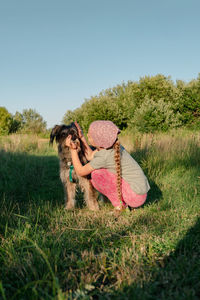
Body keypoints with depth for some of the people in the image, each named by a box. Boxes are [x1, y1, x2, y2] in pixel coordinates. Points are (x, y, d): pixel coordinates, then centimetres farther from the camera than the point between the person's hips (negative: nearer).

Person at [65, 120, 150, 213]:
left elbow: (80, 171, -10)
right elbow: (90, 156, 11)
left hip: (136, 196, -8)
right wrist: (82, 137, 4)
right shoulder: (108, 143, -3)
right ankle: (124, 202, 11)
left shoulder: (103, 157, -23)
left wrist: (73, 149, -11)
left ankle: (120, 204, -1)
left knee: (96, 174, -15)